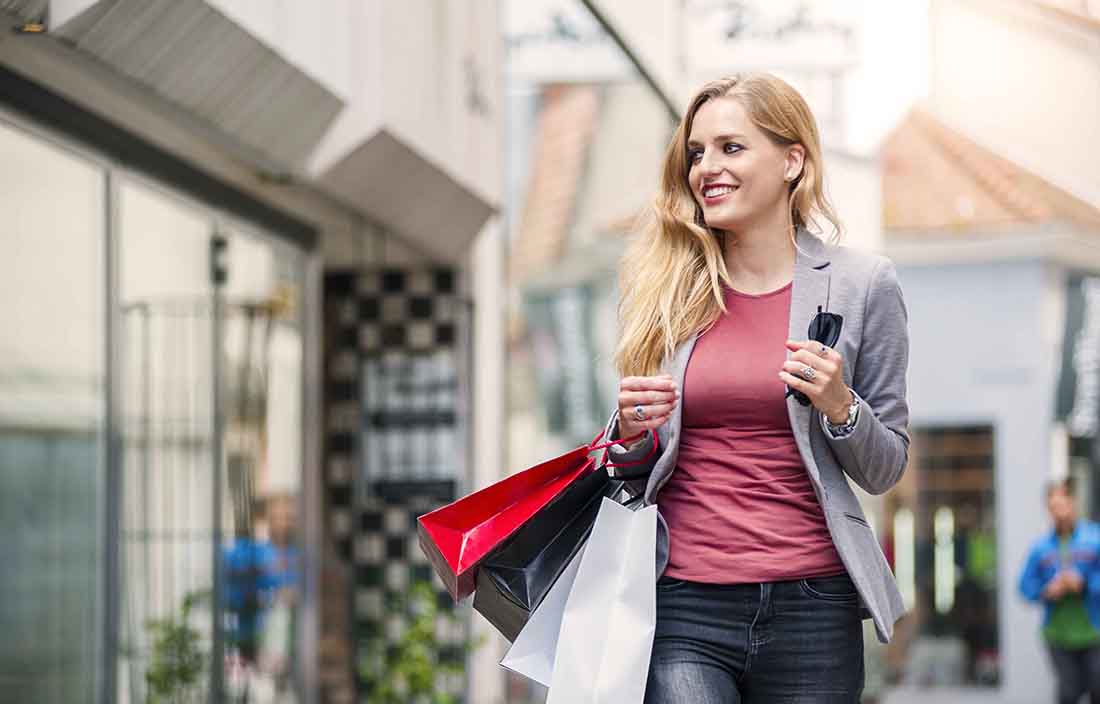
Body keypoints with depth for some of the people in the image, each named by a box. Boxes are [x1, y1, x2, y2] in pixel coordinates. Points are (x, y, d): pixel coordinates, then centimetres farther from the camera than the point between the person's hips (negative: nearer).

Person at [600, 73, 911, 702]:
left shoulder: (863, 286, 2)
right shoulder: (660, 286, 7)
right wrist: (631, 432, -5)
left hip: (810, 605, 0)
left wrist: (838, 406, -11)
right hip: (682, 603, 1)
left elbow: (885, 470, 7)